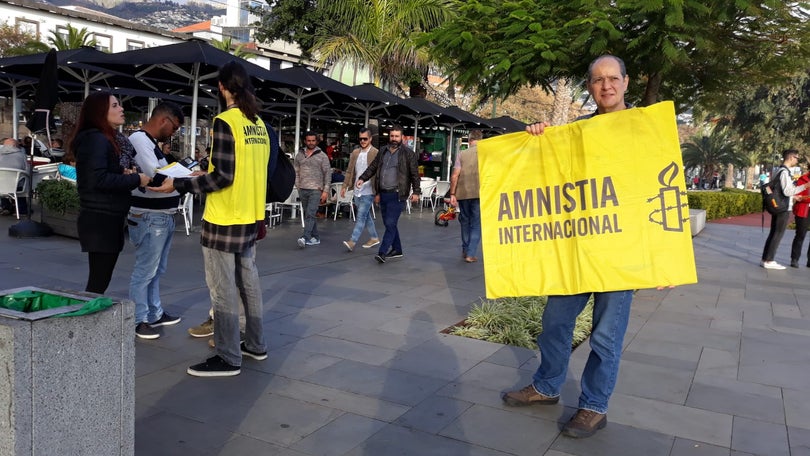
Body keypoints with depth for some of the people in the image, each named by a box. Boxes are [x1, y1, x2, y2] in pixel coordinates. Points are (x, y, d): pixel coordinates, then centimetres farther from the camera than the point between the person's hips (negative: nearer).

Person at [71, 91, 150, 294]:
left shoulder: (111, 139, 16)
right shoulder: (96, 138, -14)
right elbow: (98, 179, -24)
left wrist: (126, 173, -2)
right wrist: (135, 179, -15)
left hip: (108, 218, 10)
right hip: (100, 219, -10)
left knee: (100, 279, 14)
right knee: (98, 281, -6)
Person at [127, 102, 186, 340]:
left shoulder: (151, 142, 18)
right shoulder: (139, 139, -15)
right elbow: (157, 176, -24)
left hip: (163, 217, 10)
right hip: (149, 218, -10)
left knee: (156, 270, 18)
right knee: (144, 272, -2)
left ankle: (155, 314, 29)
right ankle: (138, 321, 6)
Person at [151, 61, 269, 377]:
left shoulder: (225, 122, -15)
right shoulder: (258, 123, 9)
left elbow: (223, 176, -20)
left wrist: (179, 185, -12)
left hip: (224, 219, -8)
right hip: (251, 218, 8)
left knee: (223, 288, -1)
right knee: (248, 281, 16)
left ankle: (228, 358, 6)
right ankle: (255, 345, 26)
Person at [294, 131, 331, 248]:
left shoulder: (322, 156, -2)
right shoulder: (300, 155, 9)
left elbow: (328, 173, -3)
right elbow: (296, 171, 14)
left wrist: (326, 190, -9)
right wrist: (298, 186, 6)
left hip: (316, 190, -5)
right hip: (303, 190, 5)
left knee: (310, 214, -15)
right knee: (308, 215, 11)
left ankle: (305, 238, -21)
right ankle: (315, 237, 20)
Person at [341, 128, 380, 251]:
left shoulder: (376, 154, -9)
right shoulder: (355, 153, 10)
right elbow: (349, 171, 15)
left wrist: (378, 193, -13)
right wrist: (345, 186, 8)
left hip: (368, 191, -7)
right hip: (357, 191, 7)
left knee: (361, 216, -10)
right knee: (366, 216, 15)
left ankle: (352, 241, -12)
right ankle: (374, 238, 27)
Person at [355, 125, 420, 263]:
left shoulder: (408, 153, -4)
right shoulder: (383, 151, 12)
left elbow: (414, 173, -6)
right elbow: (373, 167, 17)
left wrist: (416, 192, -11)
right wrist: (362, 178, 4)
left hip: (397, 195, -6)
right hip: (383, 194, 7)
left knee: (390, 223, -12)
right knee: (388, 224, 13)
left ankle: (382, 252, -11)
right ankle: (396, 250, 26)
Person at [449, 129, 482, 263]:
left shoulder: (462, 154, 2)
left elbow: (455, 175, -3)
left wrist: (452, 194, 2)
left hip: (463, 193, 2)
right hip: (479, 193, -1)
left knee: (465, 222, 17)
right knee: (476, 224, 5)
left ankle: (465, 251, 25)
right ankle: (471, 254, 0)